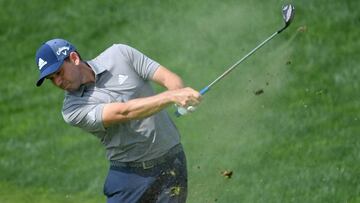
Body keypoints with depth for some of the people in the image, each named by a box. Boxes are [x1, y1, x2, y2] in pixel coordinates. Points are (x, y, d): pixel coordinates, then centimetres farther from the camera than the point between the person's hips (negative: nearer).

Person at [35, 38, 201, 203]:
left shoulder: (119, 54, -2)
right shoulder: (72, 110, -10)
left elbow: (170, 78, -4)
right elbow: (124, 112, -23)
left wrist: (181, 95, -28)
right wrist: (172, 96, -34)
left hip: (170, 165, 1)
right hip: (129, 174, -1)